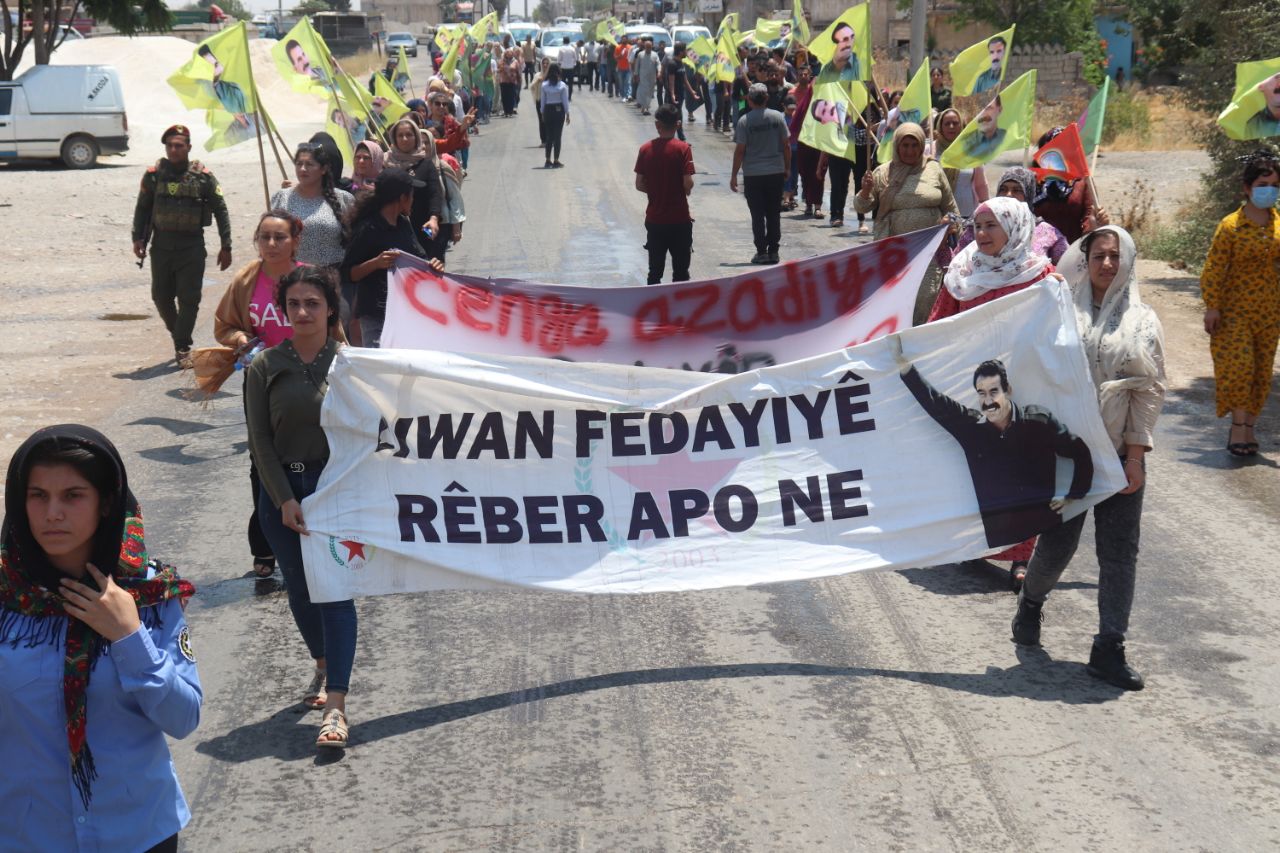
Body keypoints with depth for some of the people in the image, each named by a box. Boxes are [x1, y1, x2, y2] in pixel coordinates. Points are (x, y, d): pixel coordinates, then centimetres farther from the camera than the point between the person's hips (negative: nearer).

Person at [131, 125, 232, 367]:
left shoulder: (203, 175, -3)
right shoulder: (154, 174, 2)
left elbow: (220, 210, 2)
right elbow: (142, 208, 9)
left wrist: (226, 246, -1)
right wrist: (138, 238, -2)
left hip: (192, 246, -2)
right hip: (161, 245, 2)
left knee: (189, 299, -3)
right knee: (161, 296, 9)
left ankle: (182, 347, 4)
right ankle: (178, 337, 30)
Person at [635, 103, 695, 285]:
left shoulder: (646, 149, -2)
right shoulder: (682, 149, -11)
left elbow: (639, 184, -1)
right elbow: (688, 184, -16)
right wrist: (685, 191, 5)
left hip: (654, 219, 3)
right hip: (679, 219, -3)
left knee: (655, 271, 11)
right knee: (680, 271, 6)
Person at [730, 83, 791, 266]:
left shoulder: (745, 121, -9)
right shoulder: (777, 117, -1)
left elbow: (740, 150, -8)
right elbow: (786, 145, 2)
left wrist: (734, 175, 0)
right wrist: (787, 168, 14)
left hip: (753, 174, -2)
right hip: (776, 172, 2)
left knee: (757, 215, 4)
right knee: (774, 214, 9)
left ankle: (761, 252, 2)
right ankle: (773, 252, 11)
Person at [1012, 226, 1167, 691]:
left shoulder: (1142, 321, 3)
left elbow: (1151, 391, 1)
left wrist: (1135, 455, -6)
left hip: (1120, 455, 1)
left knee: (1119, 551, 0)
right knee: (1057, 543, 4)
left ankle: (1109, 650, 7)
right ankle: (1031, 601, 36)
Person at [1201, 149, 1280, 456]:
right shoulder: (1231, 225, -11)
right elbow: (1214, 269, -10)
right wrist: (1211, 307, -14)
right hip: (1236, 308, -5)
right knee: (1238, 365, -13)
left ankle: (1248, 427, 17)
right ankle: (1239, 425, -3)